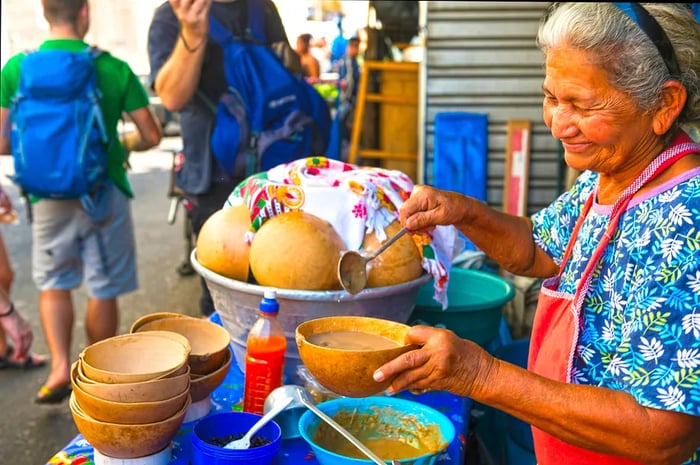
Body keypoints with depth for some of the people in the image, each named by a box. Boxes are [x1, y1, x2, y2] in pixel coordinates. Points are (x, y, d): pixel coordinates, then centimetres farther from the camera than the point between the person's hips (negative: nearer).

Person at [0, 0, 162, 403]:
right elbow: (152, 136, -5)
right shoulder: (114, 69, -8)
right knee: (103, 291, 11)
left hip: (49, 196, 2)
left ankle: (60, 366, 6)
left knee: (53, 282, 20)